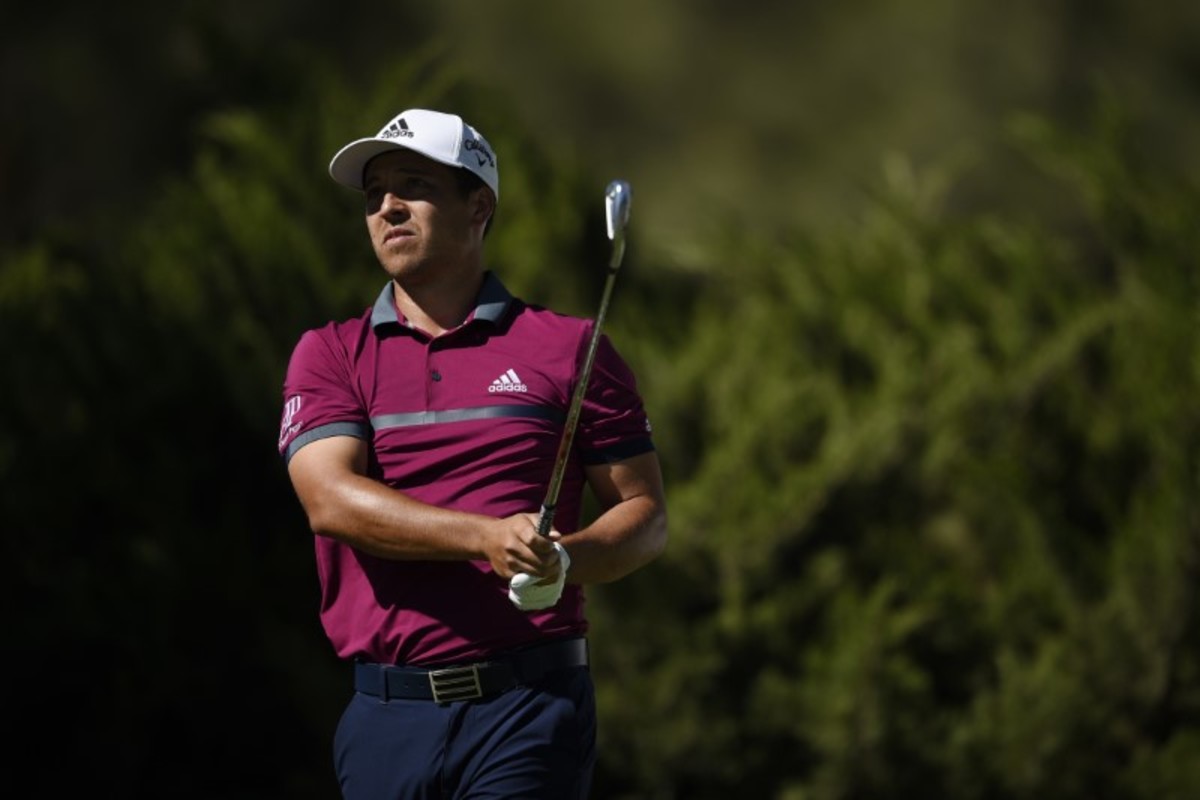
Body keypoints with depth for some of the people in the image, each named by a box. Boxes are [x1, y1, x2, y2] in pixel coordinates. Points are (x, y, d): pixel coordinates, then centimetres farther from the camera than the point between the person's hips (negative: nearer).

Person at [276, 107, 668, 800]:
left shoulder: (568, 347, 7)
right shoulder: (327, 355, 11)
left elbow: (645, 514, 9)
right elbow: (331, 498, -7)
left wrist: (563, 560, -14)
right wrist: (487, 537, -21)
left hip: (528, 711, -3)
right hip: (387, 713, 3)